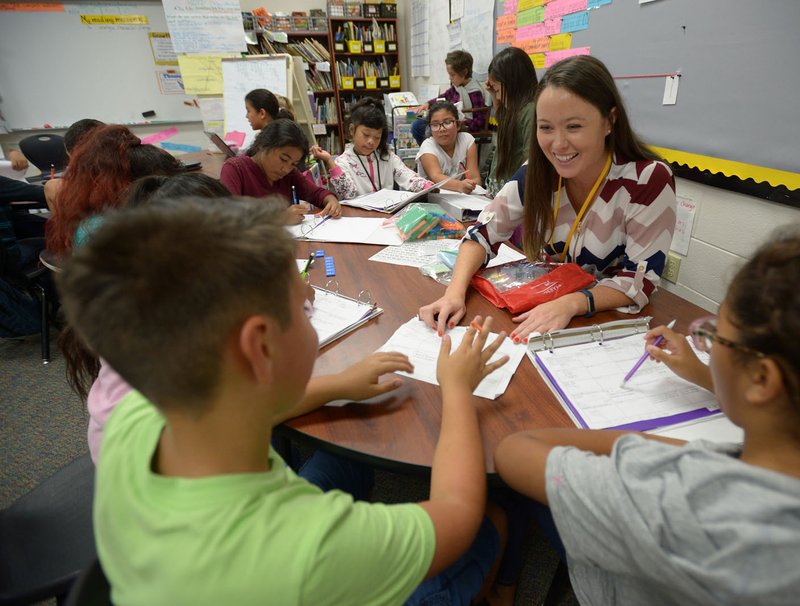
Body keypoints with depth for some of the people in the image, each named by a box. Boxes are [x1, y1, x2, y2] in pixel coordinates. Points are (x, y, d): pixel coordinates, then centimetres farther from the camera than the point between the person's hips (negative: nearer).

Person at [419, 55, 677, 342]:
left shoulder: (649, 181, -19)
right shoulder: (537, 174, -9)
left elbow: (641, 279, -18)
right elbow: (484, 233, -8)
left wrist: (571, 303, -34)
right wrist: (455, 293, -24)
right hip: (544, 310, 2)